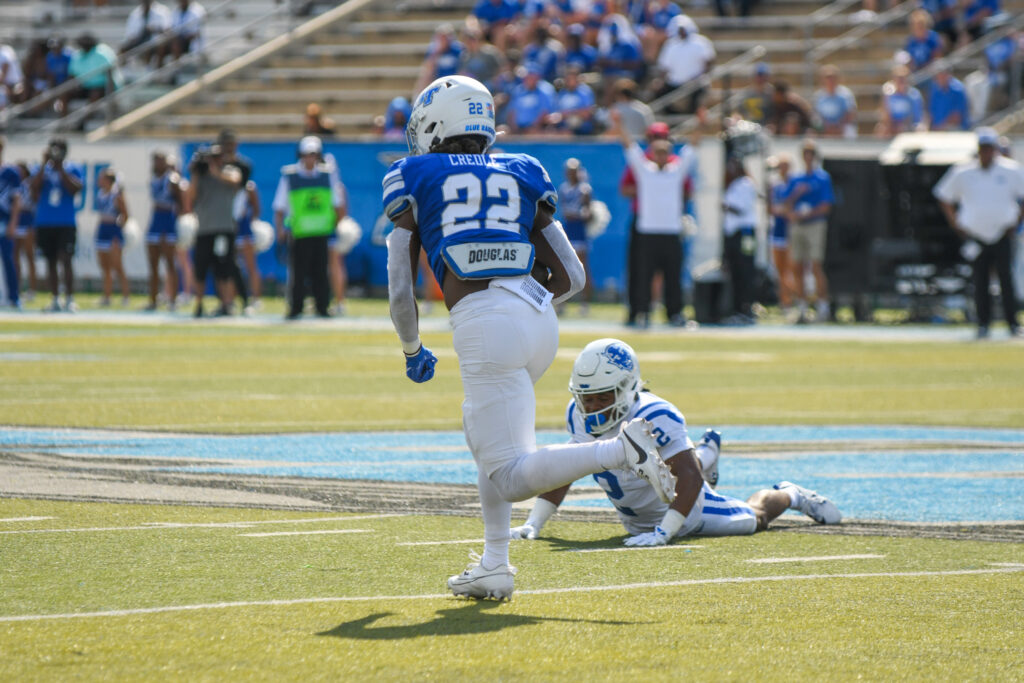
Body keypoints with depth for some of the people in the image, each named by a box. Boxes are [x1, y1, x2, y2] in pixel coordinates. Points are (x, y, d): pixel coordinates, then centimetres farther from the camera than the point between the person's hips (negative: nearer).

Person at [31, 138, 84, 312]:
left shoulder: (73, 169, 3)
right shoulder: (42, 169, 9)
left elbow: (75, 188, -14)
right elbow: (35, 187, -8)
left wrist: (60, 168, -13)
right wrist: (44, 164, -11)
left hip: (66, 224, -3)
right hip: (44, 224, 3)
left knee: (65, 260, -12)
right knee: (51, 261, 7)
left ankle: (69, 299, -9)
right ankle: (55, 299, 13)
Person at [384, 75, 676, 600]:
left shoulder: (414, 183, 12)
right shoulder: (520, 178, 21)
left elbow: (400, 290, 9)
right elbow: (572, 276, 17)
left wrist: (413, 352, 27)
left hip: (483, 322, -6)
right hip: (539, 316, 6)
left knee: (509, 477, -5)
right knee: (481, 431, 28)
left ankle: (621, 450, -25)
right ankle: (494, 566, 21)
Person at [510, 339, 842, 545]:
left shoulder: (656, 417, -41)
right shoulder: (580, 417, -23)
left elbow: (687, 478, -44)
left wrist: (663, 533, -53)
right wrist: (533, 524, -22)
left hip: (685, 508, -6)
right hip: (636, 520, 6)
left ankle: (788, 495, 48)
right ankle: (703, 456, 61)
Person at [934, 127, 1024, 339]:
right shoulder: (962, 174, 1)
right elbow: (943, 196, 12)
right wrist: (955, 223, 6)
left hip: (1002, 234, -1)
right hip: (975, 236, 1)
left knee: (1005, 278, -10)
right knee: (980, 280, 0)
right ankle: (983, 324, 8)